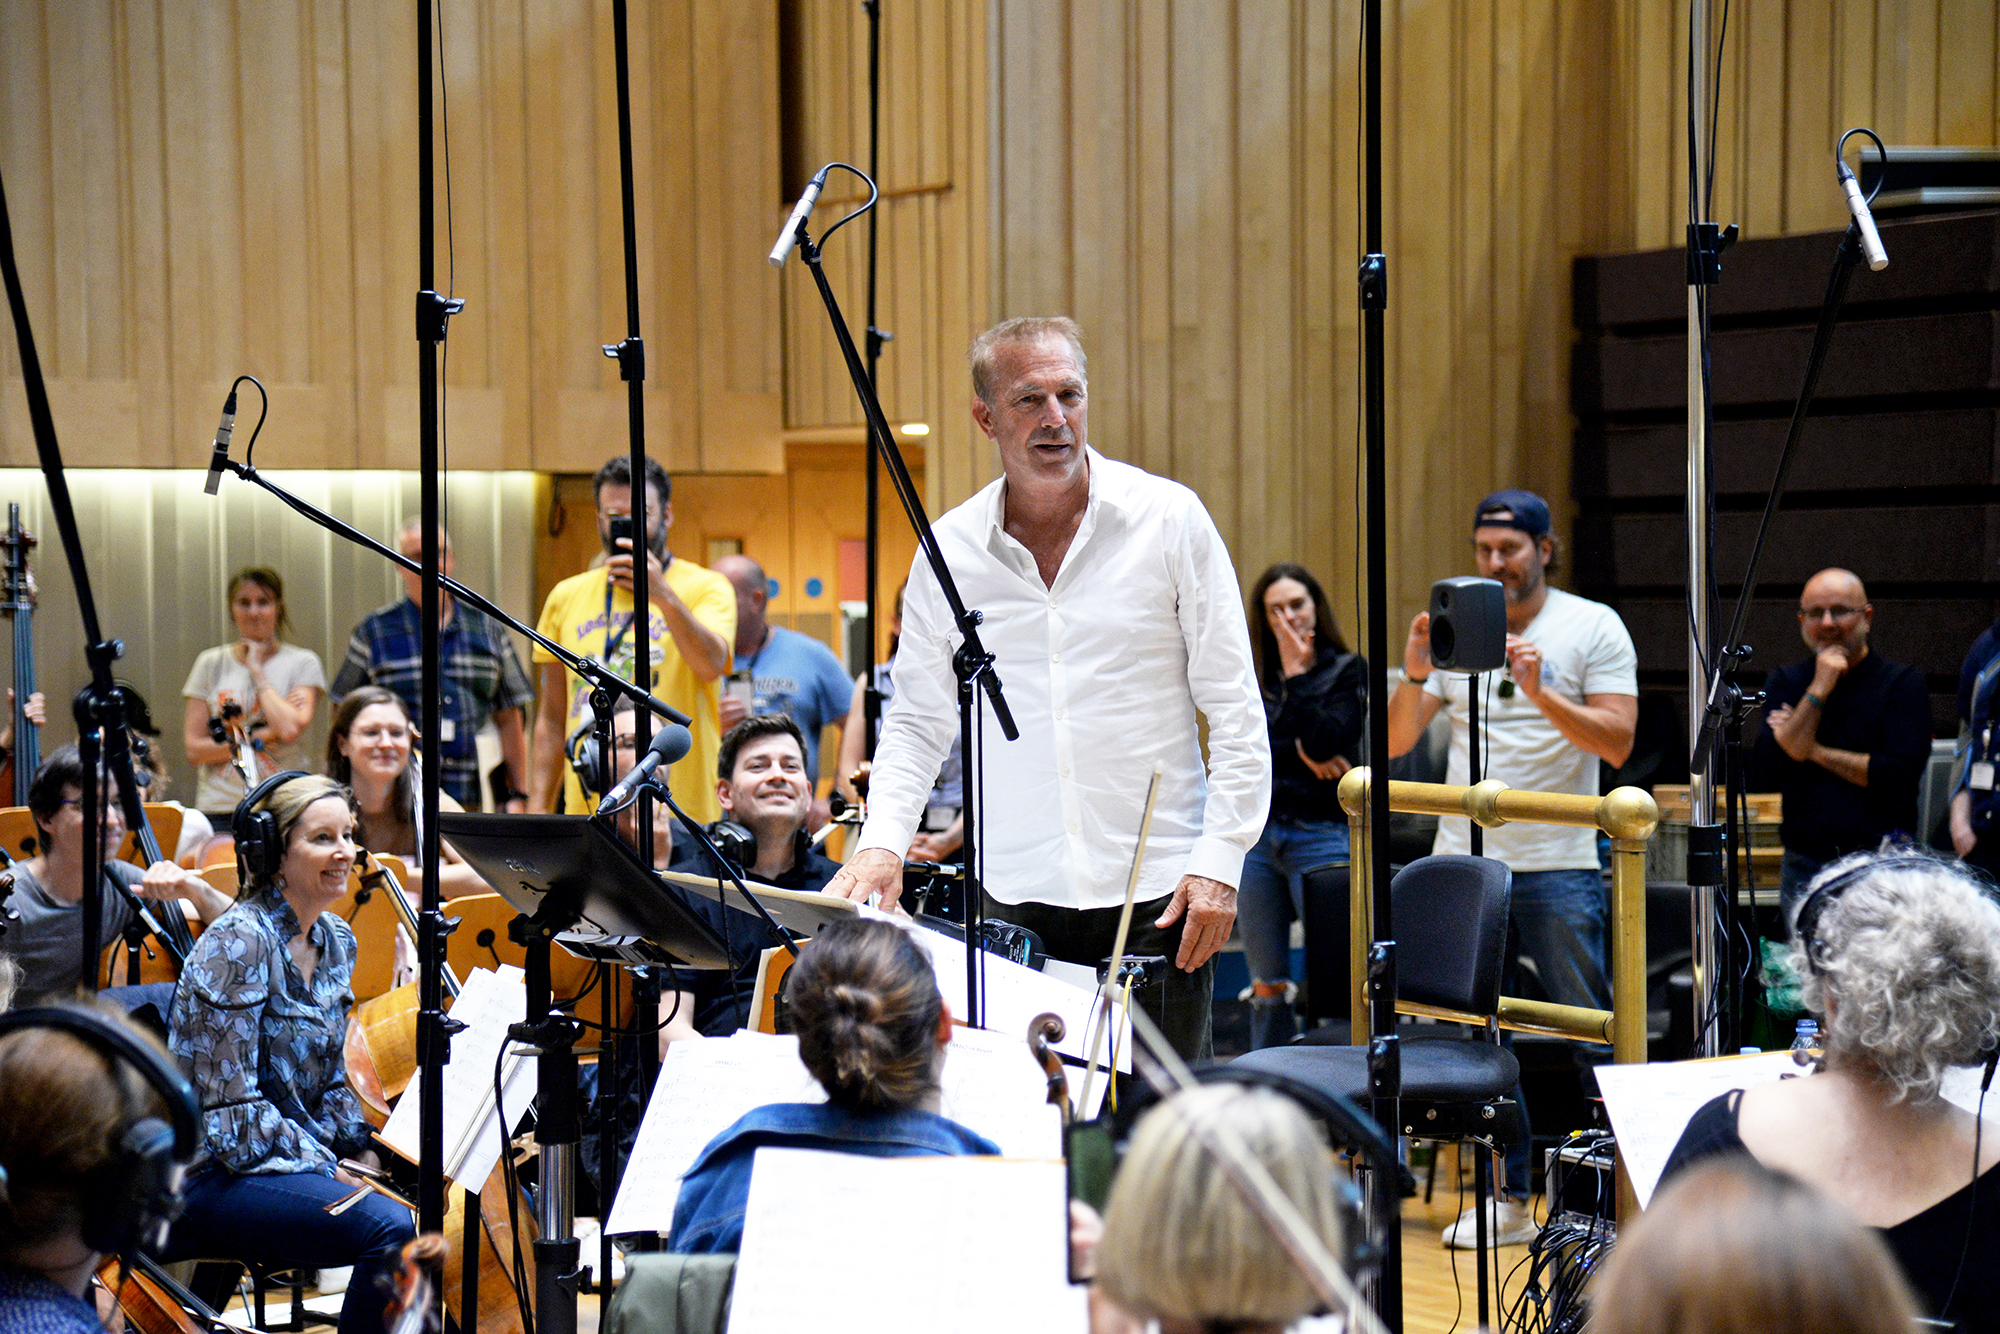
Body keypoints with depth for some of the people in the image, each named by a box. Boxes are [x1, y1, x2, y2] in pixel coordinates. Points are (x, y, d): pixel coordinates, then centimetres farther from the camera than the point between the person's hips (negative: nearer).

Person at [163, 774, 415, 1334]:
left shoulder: (335, 942, 9)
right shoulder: (238, 943, -16)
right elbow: (230, 1109, -18)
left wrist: (363, 1153, 1)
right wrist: (333, 1172, -18)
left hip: (301, 1153, 8)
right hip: (211, 1177, -8)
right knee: (392, 1226, -28)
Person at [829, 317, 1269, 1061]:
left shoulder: (1170, 520, -2)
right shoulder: (949, 550, 4)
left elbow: (1236, 710, -1)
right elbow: (917, 721, 12)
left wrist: (1220, 861, -8)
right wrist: (883, 841, -5)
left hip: (1157, 890, -2)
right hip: (1015, 896, 2)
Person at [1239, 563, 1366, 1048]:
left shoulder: (1347, 671, 3)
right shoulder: (1255, 676, 13)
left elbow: (1326, 743, -11)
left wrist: (1298, 676, -10)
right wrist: (1299, 753, -12)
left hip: (1320, 834, -4)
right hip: (1255, 833, 4)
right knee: (1268, 982, 9)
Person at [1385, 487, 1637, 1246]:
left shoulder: (1593, 627, 1)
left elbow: (1617, 742, -9)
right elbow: (1395, 742, 7)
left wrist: (1541, 693, -21)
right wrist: (1414, 675, -11)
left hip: (1558, 865, -4)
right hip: (1464, 862, 4)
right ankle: (1506, 1196, 15)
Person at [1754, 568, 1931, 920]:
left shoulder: (1903, 683, 0)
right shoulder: (1784, 682, 9)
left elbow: (1901, 774, -13)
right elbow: (1766, 775, -5)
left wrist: (1813, 750, -6)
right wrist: (1818, 690, -9)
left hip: (1881, 863, -3)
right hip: (1804, 866, 3)